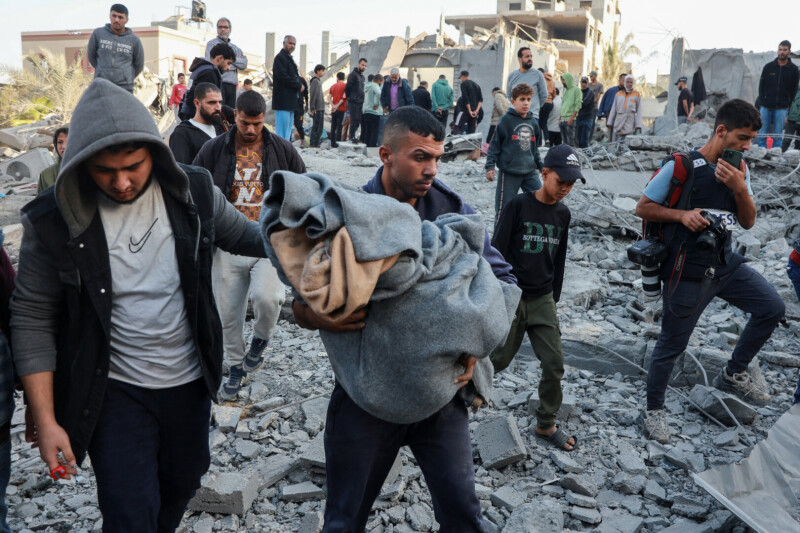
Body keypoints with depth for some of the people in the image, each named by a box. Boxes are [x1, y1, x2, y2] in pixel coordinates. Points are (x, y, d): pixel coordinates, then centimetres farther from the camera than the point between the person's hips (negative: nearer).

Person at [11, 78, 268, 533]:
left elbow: (242, 235, 7)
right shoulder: (55, 220, -16)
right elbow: (33, 320, -10)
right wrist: (45, 420, -11)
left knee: (181, 486, 24)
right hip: (114, 392, -3)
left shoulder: (193, 191, -11)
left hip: (190, 381, 3)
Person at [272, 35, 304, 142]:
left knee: (288, 129, 9)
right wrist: (298, 85, -11)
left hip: (290, 100, 10)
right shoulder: (280, 57, -6)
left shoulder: (289, 59, 24)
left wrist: (299, 84, 4)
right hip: (283, 100, -10)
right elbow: (282, 76, -17)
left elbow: (295, 76, 25)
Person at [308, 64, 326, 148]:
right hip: (317, 109, -9)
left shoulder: (318, 81, 19)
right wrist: (312, 108, -20)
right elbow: (312, 95, -16)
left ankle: (316, 145, 13)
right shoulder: (315, 81, -10)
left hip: (320, 108, 9)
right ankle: (313, 145, -7)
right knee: (316, 127, -9)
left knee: (319, 128, 10)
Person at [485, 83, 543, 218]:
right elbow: (495, 145, -4)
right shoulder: (506, 120, -6)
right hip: (509, 172, -5)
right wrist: (490, 166, -11)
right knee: (503, 207, 0)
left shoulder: (533, 122, 11)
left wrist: (540, 165, 23)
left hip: (530, 171, 5)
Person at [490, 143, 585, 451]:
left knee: (555, 363, 2)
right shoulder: (518, 205, -11)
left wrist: (554, 298, 16)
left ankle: (546, 425, 17)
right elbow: (496, 251, -11)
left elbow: (559, 259, 14)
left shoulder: (563, 214, 5)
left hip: (543, 300, 5)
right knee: (499, 359, 6)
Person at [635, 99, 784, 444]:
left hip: (725, 264, 6)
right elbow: (643, 208, -9)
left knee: (772, 308, 1)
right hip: (687, 272, -6)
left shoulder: (738, 170, 5)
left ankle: (734, 374, 21)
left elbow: (748, 222, 4)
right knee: (672, 345, 2)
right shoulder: (681, 167, -14)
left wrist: (740, 189, -14)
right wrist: (682, 214, -25)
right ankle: (653, 411, 22)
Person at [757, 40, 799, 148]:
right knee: (763, 134, 1)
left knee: (778, 135, 0)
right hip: (766, 107, 1)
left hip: (782, 108, -1)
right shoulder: (768, 67, 7)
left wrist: (789, 107, -3)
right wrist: (762, 102, -2)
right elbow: (761, 86, 8)